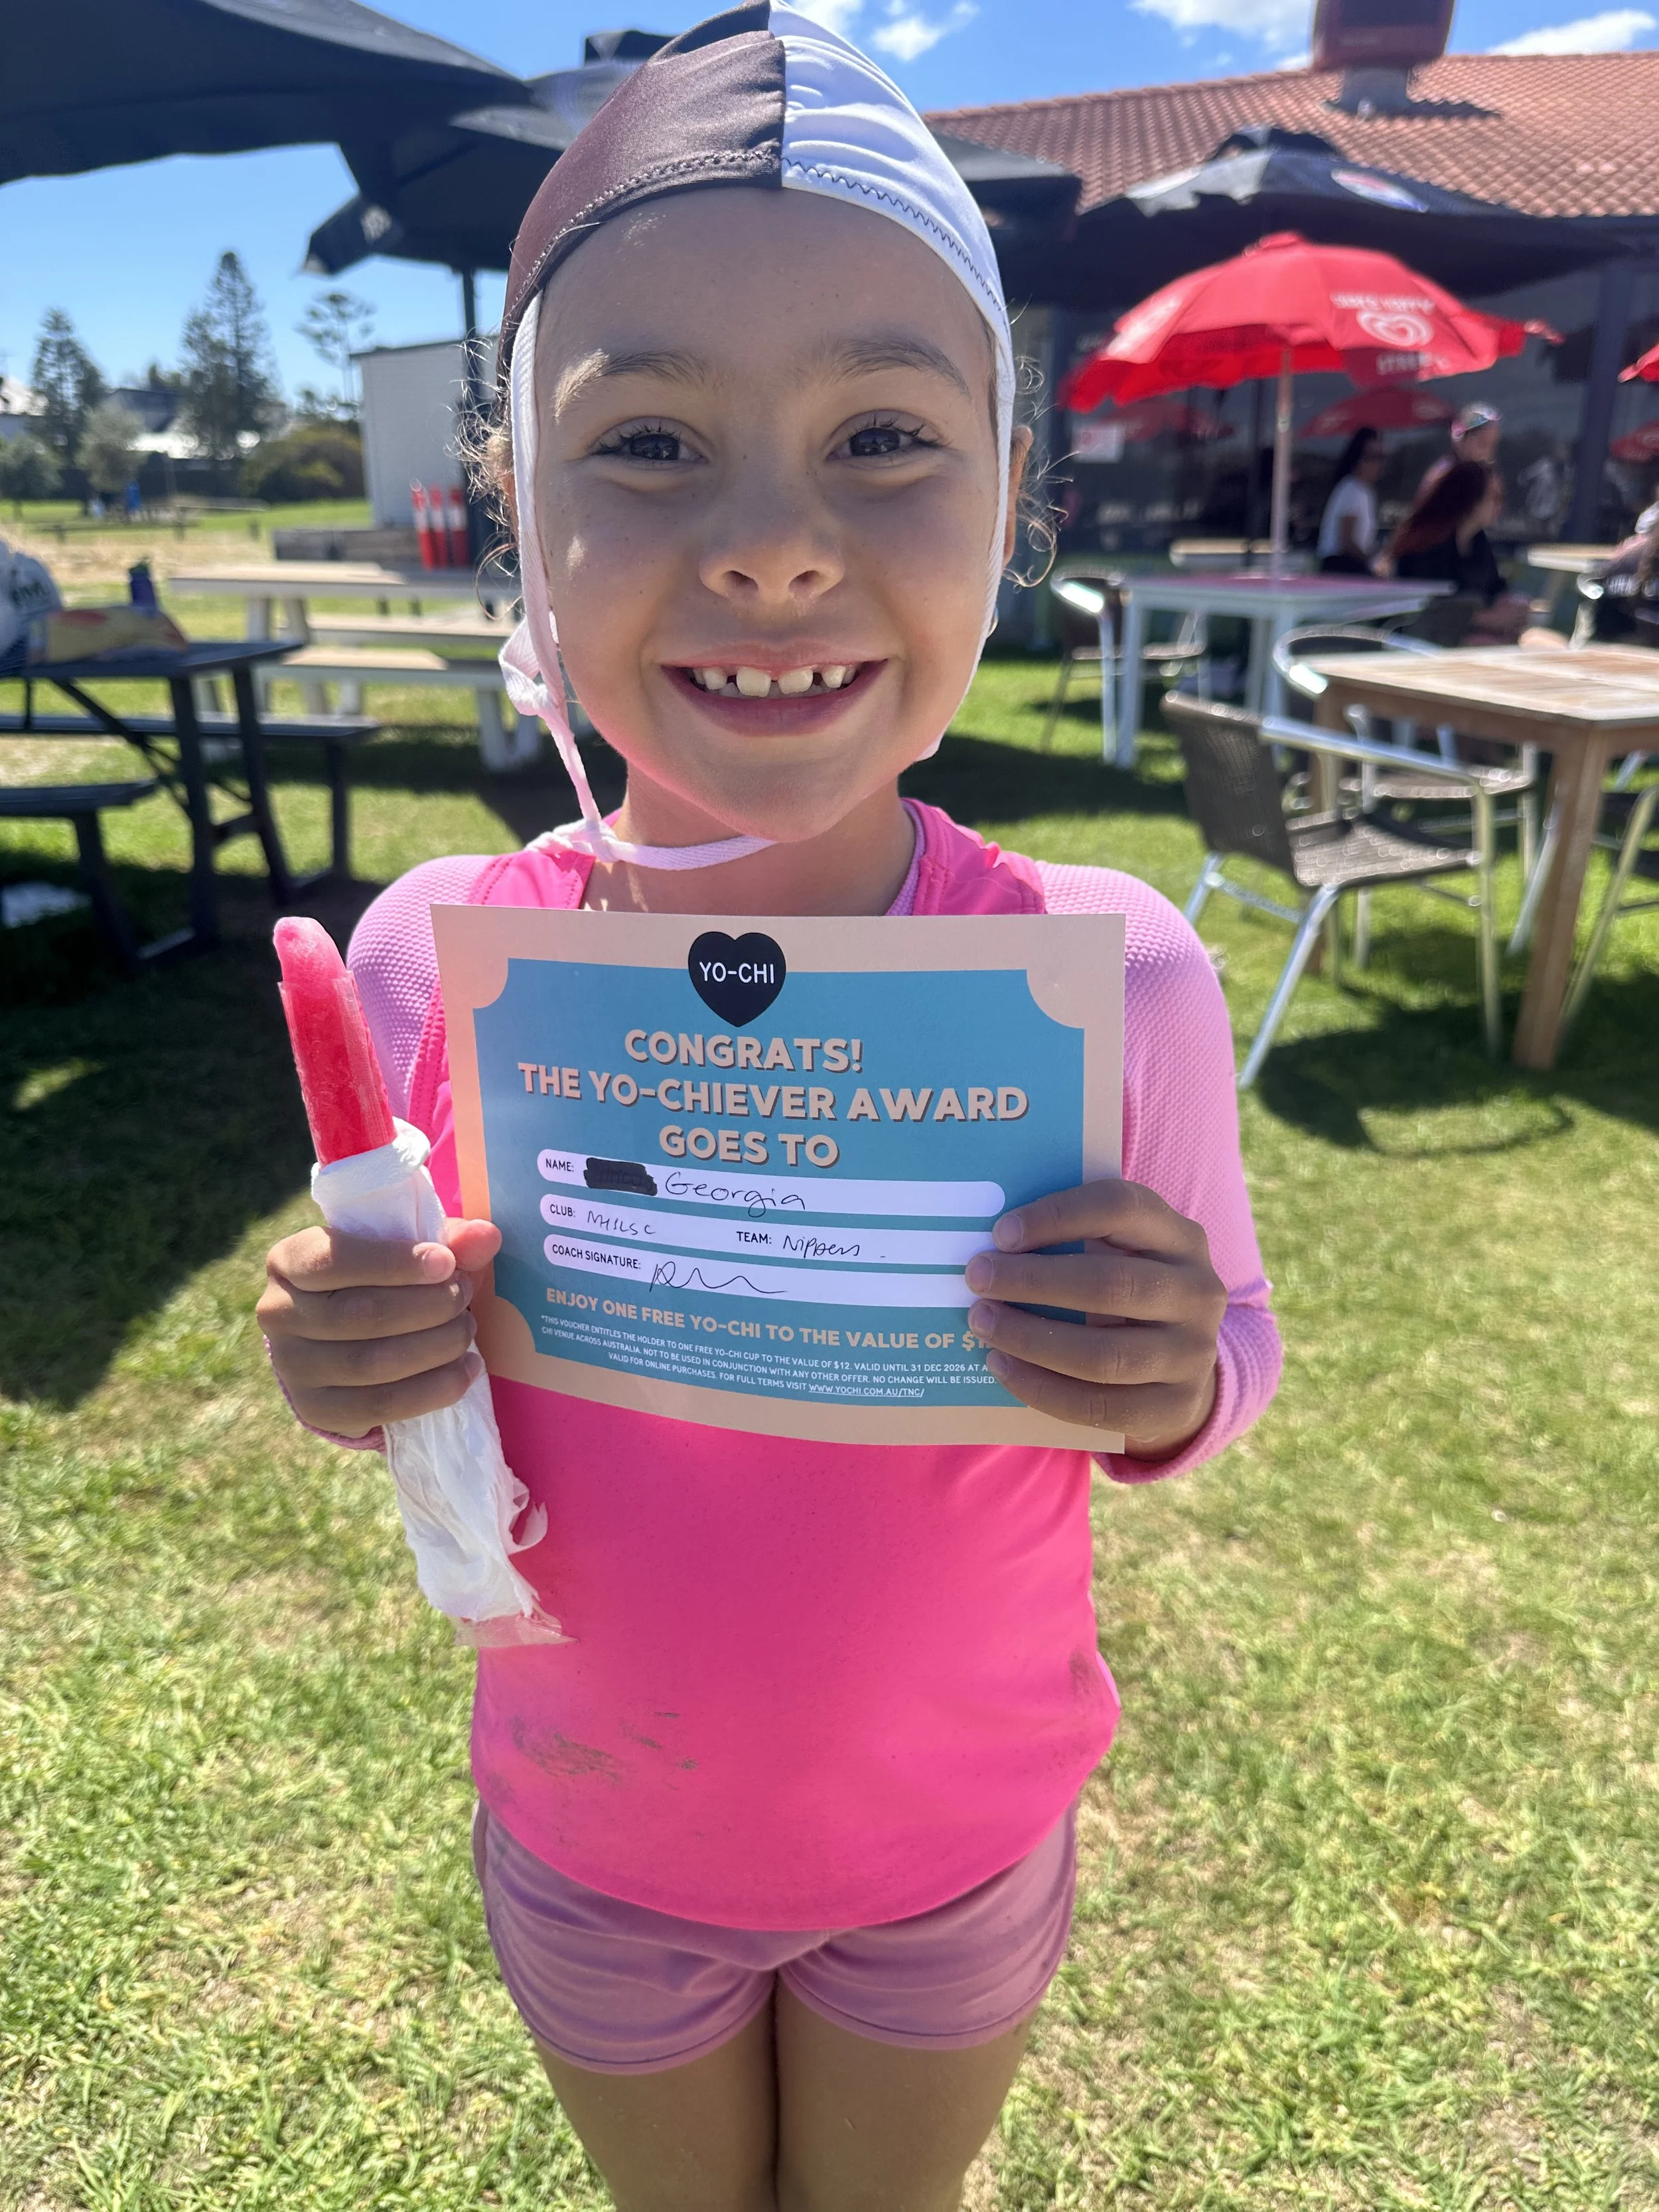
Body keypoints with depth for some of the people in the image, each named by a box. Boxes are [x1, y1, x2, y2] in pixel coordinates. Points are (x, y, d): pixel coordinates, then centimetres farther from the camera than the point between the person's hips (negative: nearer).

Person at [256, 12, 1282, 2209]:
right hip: (588, 1843, 1)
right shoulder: (432, 962, -22)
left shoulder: (1110, 975, -25)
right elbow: (431, 1359, -5)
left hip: (962, 1839, 0)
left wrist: (1172, 1386, -33)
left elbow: (1226, 1350, -10)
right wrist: (358, 1376, -28)